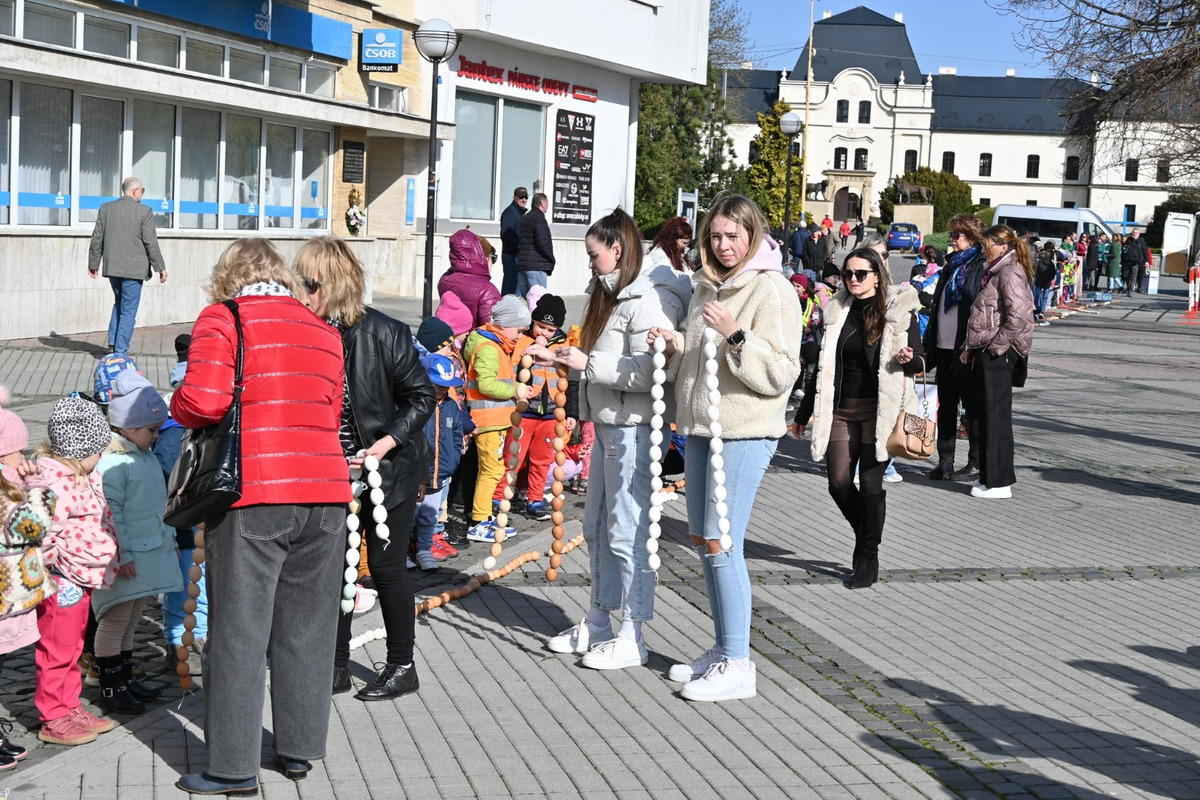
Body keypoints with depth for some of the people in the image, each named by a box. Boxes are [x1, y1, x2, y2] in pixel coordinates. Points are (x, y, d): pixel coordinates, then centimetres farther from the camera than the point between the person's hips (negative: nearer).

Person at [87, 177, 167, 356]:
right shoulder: (144, 212, -10)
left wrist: (93, 263, 17)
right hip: (133, 269, -5)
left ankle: (113, 344, 14)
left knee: (119, 303, 22)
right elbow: (151, 243, -11)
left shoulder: (106, 208, 4)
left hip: (111, 267, 5)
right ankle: (120, 351, 1)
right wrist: (160, 267, -3)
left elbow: (97, 238, 7)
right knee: (128, 311, 1)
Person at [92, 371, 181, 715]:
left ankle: (125, 676, 27)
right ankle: (111, 687, 8)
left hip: (150, 554, 9)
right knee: (115, 621, 0)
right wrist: (121, 555, -21)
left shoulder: (148, 457, 12)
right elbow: (109, 513, -20)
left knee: (131, 621, 17)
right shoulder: (112, 463, -17)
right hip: (125, 559, -9)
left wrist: (168, 538, 22)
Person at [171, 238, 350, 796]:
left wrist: (178, 408, 8)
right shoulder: (324, 332, 15)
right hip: (325, 495, 5)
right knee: (306, 629, 14)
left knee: (238, 633, 3)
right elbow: (332, 417, 14)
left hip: (253, 497, -5)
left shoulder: (222, 319, 0)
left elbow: (203, 400, -13)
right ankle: (299, 749, 24)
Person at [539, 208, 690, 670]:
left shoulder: (648, 300, -15)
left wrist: (588, 364, -20)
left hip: (634, 429, -11)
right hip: (607, 425, 11)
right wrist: (558, 357, 12)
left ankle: (633, 638, 5)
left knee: (627, 532, -5)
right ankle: (598, 624, 28)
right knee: (597, 526, 16)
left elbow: (649, 372, -24)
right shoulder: (610, 295, 17)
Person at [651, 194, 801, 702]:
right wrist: (675, 347, 2)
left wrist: (735, 335, -25)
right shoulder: (707, 287, 15)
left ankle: (737, 665, -1)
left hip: (744, 432, -8)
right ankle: (723, 648, 25)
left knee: (722, 543, -9)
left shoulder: (772, 292, -10)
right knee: (703, 539, 12)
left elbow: (781, 374, -16)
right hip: (700, 428, 9)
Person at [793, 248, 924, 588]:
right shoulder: (838, 312, 9)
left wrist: (908, 360, -24)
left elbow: (919, 361, 1)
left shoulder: (900, 310, -2)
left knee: (870, 483, -2)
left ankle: (868, 559, 10)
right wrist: (804, 413, 16)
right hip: (842, 408, 4)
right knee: (838, 482, -1)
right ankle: (866, 533, 26)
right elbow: (823, 366, 15)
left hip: (880, 409, -4)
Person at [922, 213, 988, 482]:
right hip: (944, 348, 8)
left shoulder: (982, 267, -9)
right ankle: (945, 462, 17)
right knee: (946, 406, 11)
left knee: (972, 408, 2)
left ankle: (977, 463, 12)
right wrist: (928, 343, 15)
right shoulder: (951, 265, 16)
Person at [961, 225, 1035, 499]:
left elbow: (1017, 317, -23)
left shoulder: (1010, 273, -13)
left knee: (996, 416, -5)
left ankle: (999, 482, 0)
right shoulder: (998, 271, 19)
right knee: (988, 415, 12)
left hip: (998, 354, -10)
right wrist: (971, 347, 16)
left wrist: (996, 345, -18)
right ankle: (992, 477, 19)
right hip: (987, 353, 10)